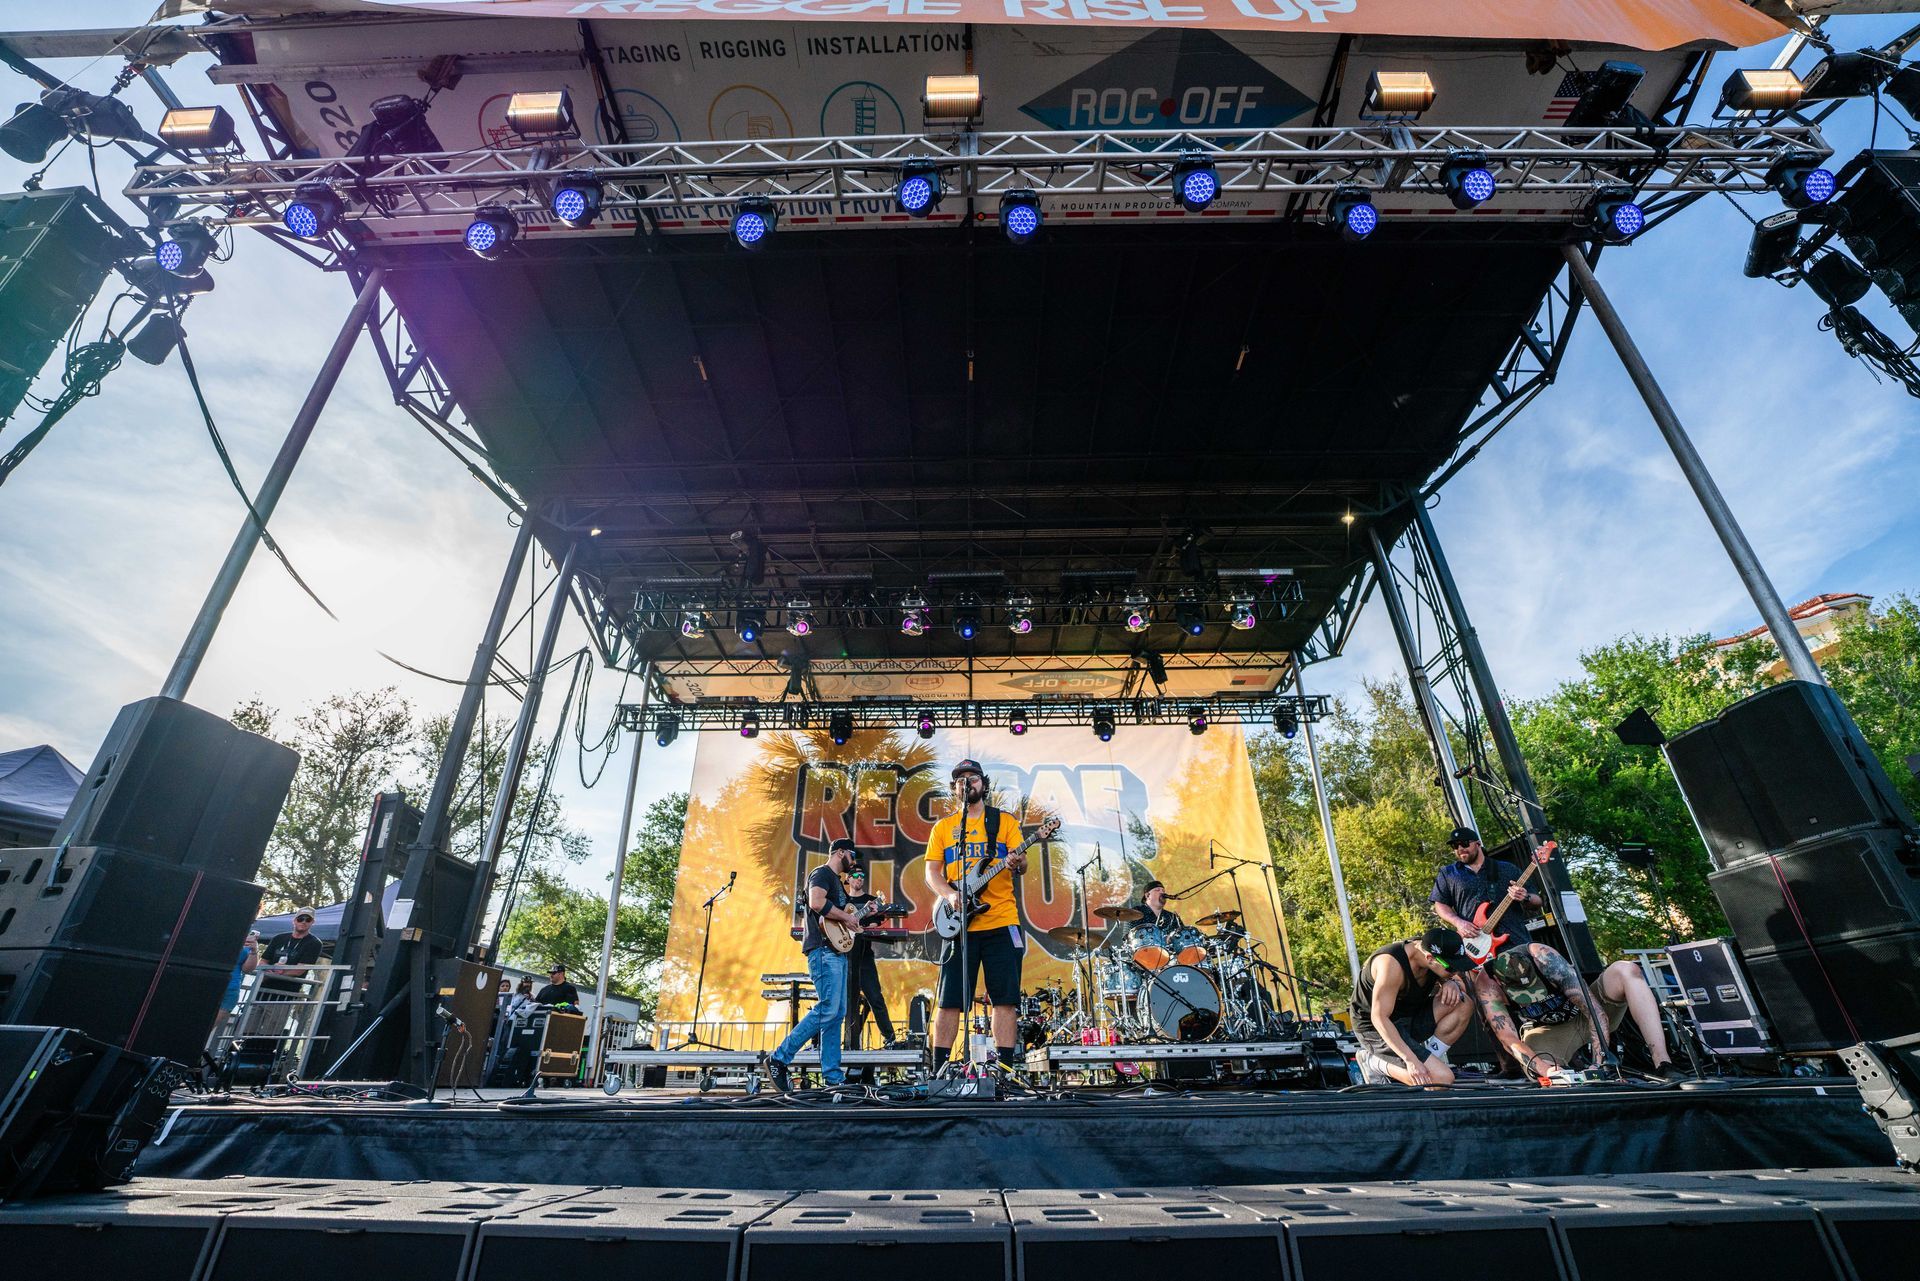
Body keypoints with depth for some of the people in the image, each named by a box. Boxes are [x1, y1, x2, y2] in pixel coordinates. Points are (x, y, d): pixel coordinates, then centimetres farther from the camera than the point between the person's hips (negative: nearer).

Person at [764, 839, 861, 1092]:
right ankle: (779, 1058, -7)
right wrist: (846, 917, -14)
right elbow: (816, 903, -23)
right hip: (823, 949, -10)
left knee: (837, 1013, 7)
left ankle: (833, 1076, 9)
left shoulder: (837, 881, 26)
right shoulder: (822, 873, -5)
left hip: (837, 951, 10)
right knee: (827, 1010, -15)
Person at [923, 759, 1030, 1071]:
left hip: (1001, 920, -1)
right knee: (950, 1000, 3)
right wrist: (950, 894, -12)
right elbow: (931, 872, 8)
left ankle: (1004, 1068, 9)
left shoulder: (1004, 821, 10)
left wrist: (1017, 864, -23)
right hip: (959, 924, 1)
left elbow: (1021, 862, 2)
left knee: (1006, 999, 0)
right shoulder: (943, 827, 13)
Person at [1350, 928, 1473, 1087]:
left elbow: (1461, 983, 11)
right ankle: (1375, 1063, -4)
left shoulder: (1427, 949, -9)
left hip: (1409, 1018, 8)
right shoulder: (1392, 964, -32)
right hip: (1378, 1030, -8)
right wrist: (1411, 1059, -32)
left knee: (1464, 1004, -10)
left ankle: (1428, 1057, -1)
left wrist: (1452, 983, -13)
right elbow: (1379, 1018, -30)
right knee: (1443, 1079, -21)